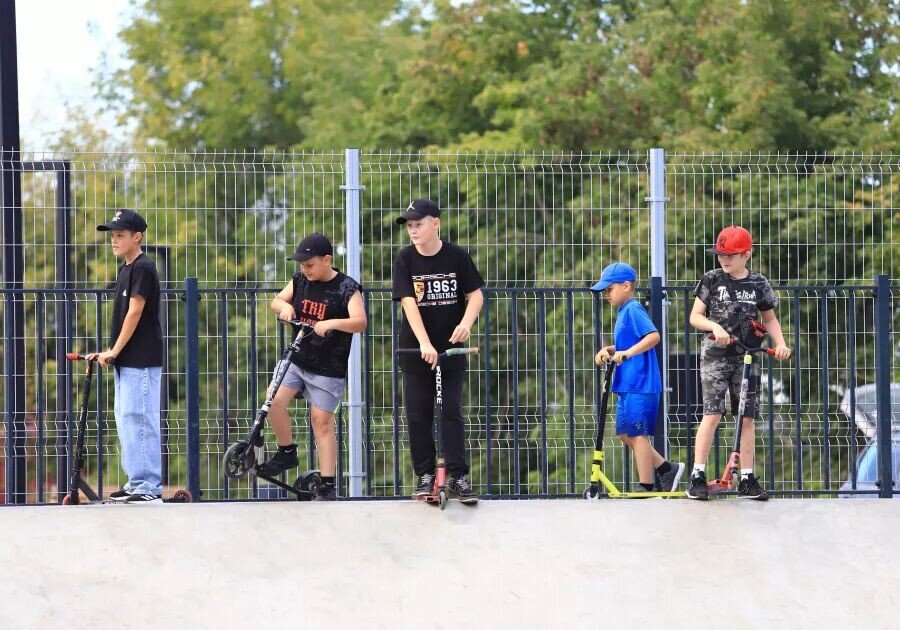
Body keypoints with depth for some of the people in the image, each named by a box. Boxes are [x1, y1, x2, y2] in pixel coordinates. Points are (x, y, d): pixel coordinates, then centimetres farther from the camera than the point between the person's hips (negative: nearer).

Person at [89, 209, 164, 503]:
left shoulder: (143, 268, -11)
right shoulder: (125, 270, 17)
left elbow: (134, 313, -16)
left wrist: (114, 351, -15)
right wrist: (111, 353, 14)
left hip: (141, 361, -10)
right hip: (126, 361, 10)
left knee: (139, 420, -11)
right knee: (125, 421, 12)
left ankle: (149, 487, -11)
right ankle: (136, 484, 17)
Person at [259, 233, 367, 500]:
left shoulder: (347, 288, -13)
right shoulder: (300, 280, 3)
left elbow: (360, 322, -23)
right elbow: (276, 301, 10)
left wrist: (332, 323, -40)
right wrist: (284, 306, -14)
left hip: (328, 369, -5)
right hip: (296, 359, 5)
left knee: (322, 421, -6)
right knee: (274, 401, -13)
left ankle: (328, 486, -2)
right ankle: (287, 453, 10)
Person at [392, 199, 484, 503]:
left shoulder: (457, 256, -6)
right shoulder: (405, 259, -6)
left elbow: (476, 295, -2)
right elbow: (408, 303, -15)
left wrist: (466, 323, -22)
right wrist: (424, 343, -26)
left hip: (451, 348, -1)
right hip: (416, 349, 1)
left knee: (452, 412, -3)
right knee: (418, 414, 3)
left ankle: (458, 477, -3)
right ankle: (425, 475, 10)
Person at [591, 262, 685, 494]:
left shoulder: (633, 310, -12)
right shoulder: (624, 312, 17)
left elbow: (653, 336, -25)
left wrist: (627, 352, -31)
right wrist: (610, 351, 9)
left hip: (639, 386, -10)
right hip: (627, 386, 10)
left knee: (637, 434, -4)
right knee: (625, 434, 14)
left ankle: (646, 487, 2)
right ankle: (666, 469, 19)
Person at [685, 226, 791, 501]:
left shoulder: (758, 283, 4)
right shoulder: (711, 280, -1)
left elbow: (769, 318, 14)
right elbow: (695, 317, 1)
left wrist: (780, 343, -2)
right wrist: (715, 326, -18)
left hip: (747, 356, 3)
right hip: (715, 354, -2)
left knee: (747, 416, 3)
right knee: (712, 413, -12)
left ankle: (747, 479, 9)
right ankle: (698, 476, -10)